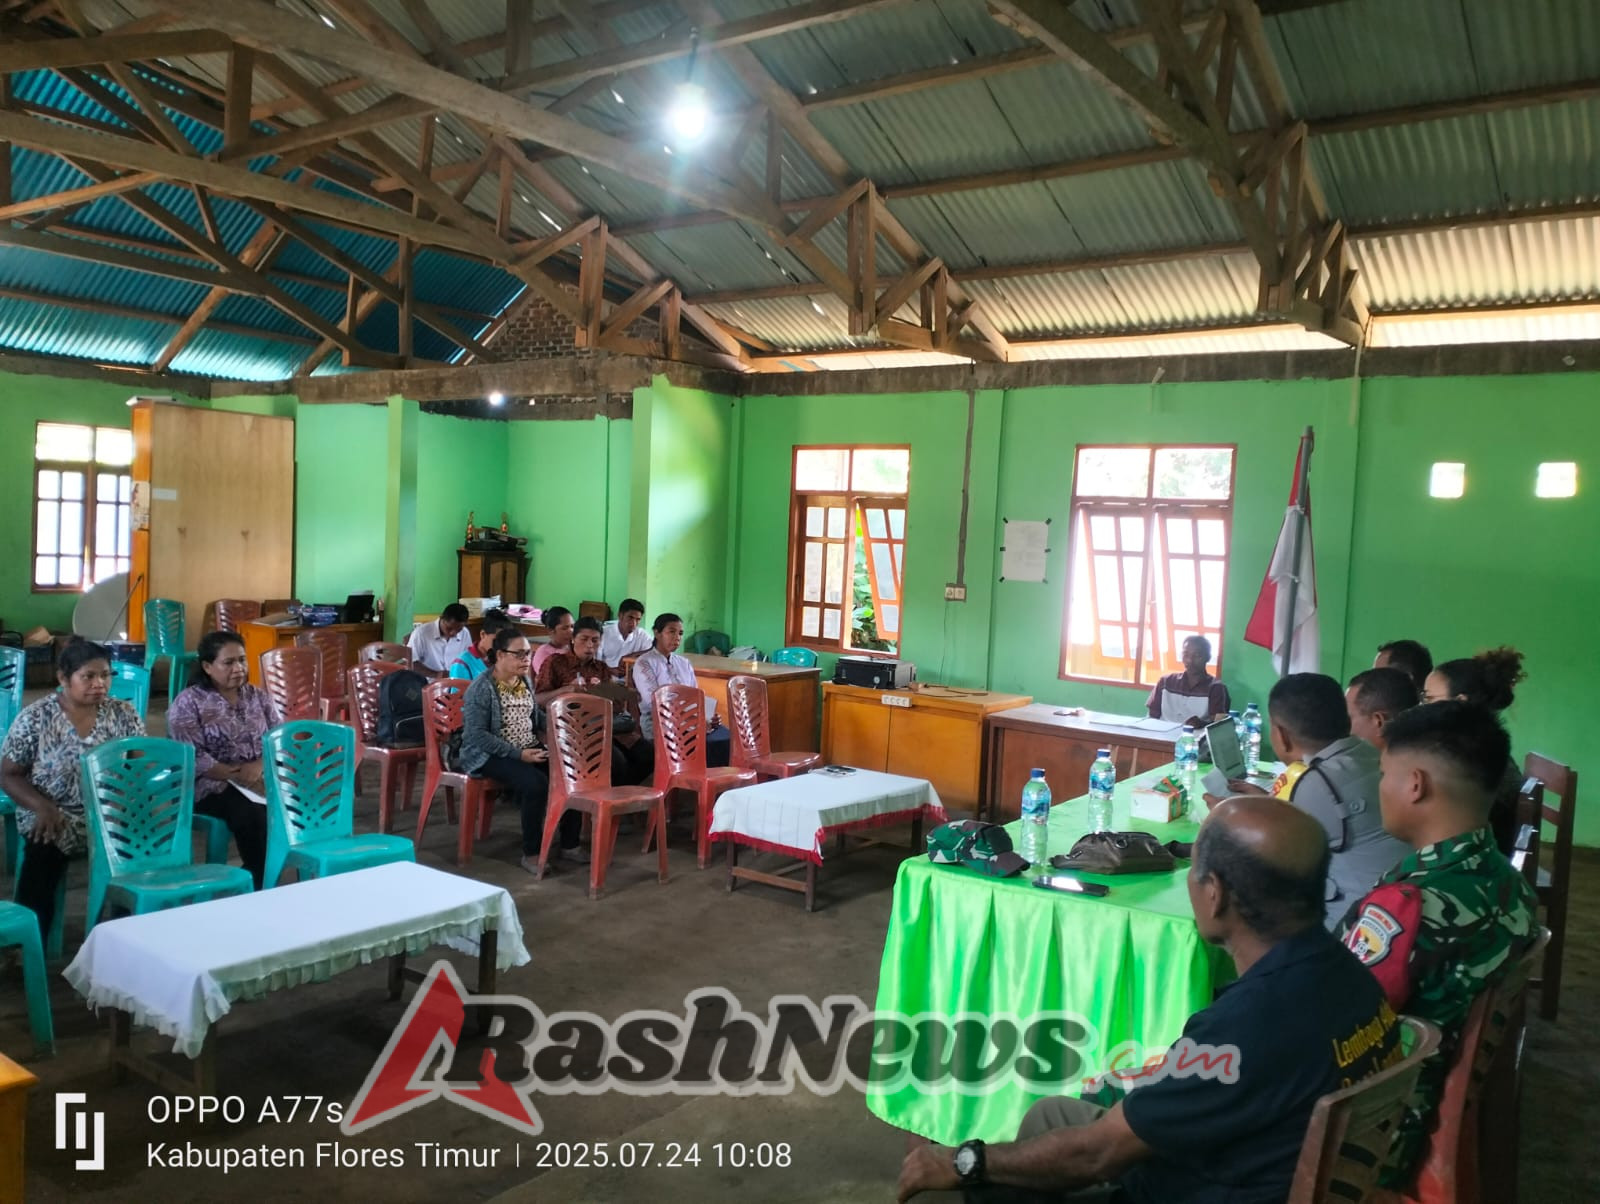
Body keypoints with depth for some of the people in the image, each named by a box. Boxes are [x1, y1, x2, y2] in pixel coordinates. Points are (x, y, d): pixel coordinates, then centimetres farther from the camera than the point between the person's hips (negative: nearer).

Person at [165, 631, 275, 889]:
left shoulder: (258, 696, 13)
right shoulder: (188, 702, -3)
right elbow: (192, 759, -12)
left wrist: (259, 766, -15)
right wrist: (238, 777, -20)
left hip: (262, 778, 5)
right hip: (212, 784, -4)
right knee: (253, 814, -34)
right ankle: (260, 883, -18)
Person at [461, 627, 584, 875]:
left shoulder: (525, 681, 10)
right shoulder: (481, 689, -14)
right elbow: (477, 735, -21)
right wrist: (518, 754, -25)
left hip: (530, 749, 8)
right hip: (490, 755, -7)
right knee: (536, 783, -33)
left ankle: (570, 844, 0)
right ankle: (531, 853, -17)